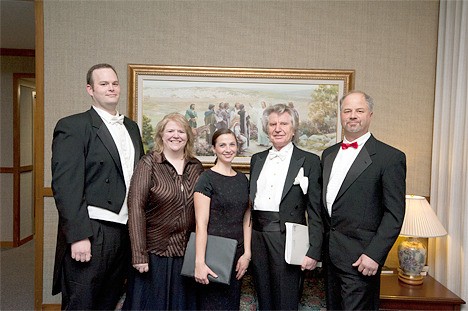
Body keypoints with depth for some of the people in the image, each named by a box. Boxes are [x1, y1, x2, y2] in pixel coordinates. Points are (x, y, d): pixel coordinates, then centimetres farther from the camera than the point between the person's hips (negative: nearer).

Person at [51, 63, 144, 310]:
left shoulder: (131, 127, 14)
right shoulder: (73, 126, -7)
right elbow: (65, 185, -13)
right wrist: (78, 236, -18)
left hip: (126, 231, 6)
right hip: (91, 234, -6)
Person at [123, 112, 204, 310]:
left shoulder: (196, 166, 4)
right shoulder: (148, 163, -8)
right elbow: (136, 207, -13)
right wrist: (139, 255, -17)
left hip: (187, 253, 4)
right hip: (155, 252, -4)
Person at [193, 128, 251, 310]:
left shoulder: (243, 179, 7)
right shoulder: (207, 179, -10)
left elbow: (246, 219, 7)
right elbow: (201, 224, -15)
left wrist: (247, 253, 0)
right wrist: (199, 263, -19)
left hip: (237, 254, 6)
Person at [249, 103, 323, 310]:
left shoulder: (309, 161, -2)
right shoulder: (257, 159, 12)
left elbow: (315, 211, -5)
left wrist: (313, 252, -10)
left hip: (287, 238, -4)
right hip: (257, 236, 5)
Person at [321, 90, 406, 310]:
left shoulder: (391, 157, -8)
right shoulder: (328, 154, 11)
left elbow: (394, 213, -11)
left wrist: (374, 255, -17)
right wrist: (319, 245, 9)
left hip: (360, 257, -6)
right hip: (330, 252, 6)